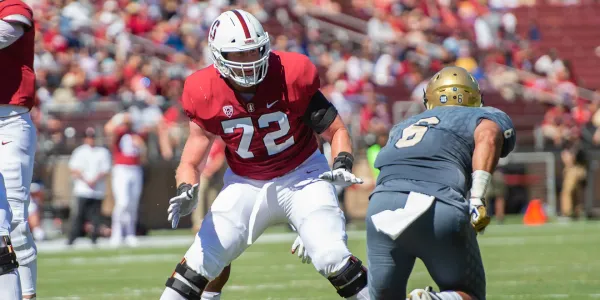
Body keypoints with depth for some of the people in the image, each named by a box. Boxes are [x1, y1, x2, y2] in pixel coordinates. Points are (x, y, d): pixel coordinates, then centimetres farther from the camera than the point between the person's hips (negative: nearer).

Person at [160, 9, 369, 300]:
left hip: (301, 176, -2)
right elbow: (190, 162, -6)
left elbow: (336, 131, -9)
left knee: (332, 259, -19)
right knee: (201, 261, -8)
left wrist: (343, 165, -28)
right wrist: (186, 193, -27)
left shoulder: (291, 76, -20)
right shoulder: (206, 94, -15)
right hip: (246, 184, 2)